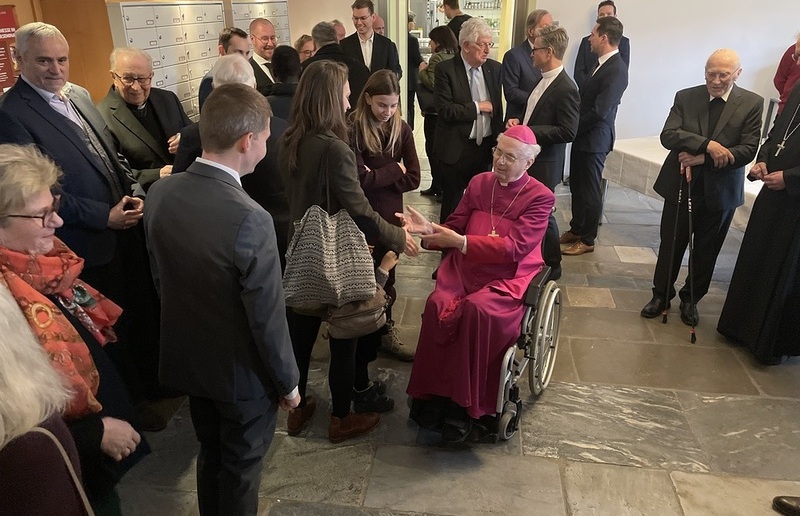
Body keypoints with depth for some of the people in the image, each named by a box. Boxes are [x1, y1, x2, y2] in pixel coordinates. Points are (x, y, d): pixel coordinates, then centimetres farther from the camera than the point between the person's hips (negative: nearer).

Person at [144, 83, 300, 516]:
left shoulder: (160, 194, -10)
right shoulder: (251, 220, -32)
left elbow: (161, 279, 3)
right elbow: (267, 318, -23)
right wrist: (288, 382, -7)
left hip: (187, 358, 6)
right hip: (243, 372, -6)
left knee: (210, 455, 28)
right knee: (241, 468, 19)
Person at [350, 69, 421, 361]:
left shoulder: (402, 129, 0)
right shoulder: (352, 129, -14)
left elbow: (412, 179, -5)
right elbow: (359, 179, -20)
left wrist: (377, 178, -16)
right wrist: (394, 169, -10)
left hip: (390, 215, 4)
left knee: (385, 274, 14)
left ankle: (385, 330, 30)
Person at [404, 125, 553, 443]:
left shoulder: (540, 197, -2)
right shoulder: (479, 183, 13)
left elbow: (514, 247, -15)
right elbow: (454, 228, 14)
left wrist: (460, 242, -23)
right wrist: (429, 229, -10)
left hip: (508, 277, -3)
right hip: (464, 268, 4)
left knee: (478, 309, -34)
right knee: (437, 305, -27)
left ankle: (467, 406, -22)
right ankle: (433, 394, -17)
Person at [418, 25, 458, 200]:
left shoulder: (437, 58, -14)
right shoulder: (455, 57, 11)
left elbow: (432, 84, -20)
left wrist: (422, 71, -4)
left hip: (435, 113, -8)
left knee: (433, 149, 1)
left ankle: (440, 187, 5)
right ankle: (438, 186, 23)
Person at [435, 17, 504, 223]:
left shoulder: (495, 68, 5)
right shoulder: (446, 69, -9)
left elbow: (497, 107, 12)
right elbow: (445, 110, -19)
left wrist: (499, 142, 4)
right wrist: (477, 107, -12)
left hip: (486, 147, 4)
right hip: (457, 149, -4)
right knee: (452, 203, 8)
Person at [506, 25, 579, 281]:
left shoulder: (565, 88, -20)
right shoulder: (544, 79, 8)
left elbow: (568, 132, -23)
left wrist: (528, 131, -21)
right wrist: (520, 121, 1)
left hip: (544, 164, -8)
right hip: (530, 158, 8)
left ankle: (551, 265, 22)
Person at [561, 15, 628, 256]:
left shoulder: (616, 69, -19)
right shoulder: (604, 63, 10)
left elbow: (599, 111, -24)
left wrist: (573, 127, -13)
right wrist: (574, 127, 2)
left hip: (594, 139, -9)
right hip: (583, 136, 9)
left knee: (589, 190, 3)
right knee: (577, 186, 18)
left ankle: (587, 239, 16)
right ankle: (576, 229, 33)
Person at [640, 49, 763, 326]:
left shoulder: (752, 103, -4)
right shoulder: (685, 97, -2)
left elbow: (748, 150, -11)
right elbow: (668, 135, -14)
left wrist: (701, 159, -20)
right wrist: (707, 144, -28)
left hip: (720, 191, 0)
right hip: (681, 185, 0)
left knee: (706, 251, 12)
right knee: (671, 245, 10)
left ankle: (691, 299, 30)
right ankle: (661, 295, 27)